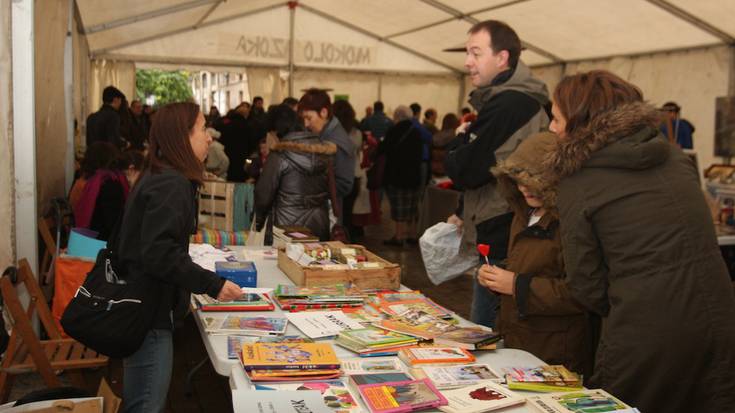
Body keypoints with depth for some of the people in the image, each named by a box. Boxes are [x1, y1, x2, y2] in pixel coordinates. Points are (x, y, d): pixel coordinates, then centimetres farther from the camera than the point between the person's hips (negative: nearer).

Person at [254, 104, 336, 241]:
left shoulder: (279, 155, -12)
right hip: (320, 226, 5)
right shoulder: (324, 149, 2)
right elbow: (332, 189, 7)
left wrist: (259, 221, 9)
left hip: (289, 226, -4)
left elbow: (264, 193, -7)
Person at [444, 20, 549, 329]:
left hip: (499, 244, -10)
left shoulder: (505, 106, -19)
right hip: (512, 236, 10)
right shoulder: (525, 100, 14)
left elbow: (465, 171, -20)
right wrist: (464, 214, 17)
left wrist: (460, 138, 0)